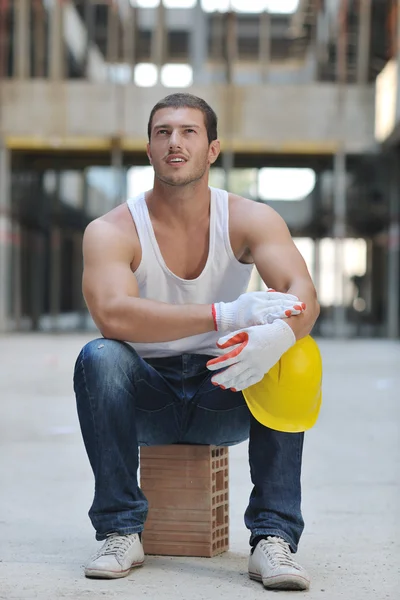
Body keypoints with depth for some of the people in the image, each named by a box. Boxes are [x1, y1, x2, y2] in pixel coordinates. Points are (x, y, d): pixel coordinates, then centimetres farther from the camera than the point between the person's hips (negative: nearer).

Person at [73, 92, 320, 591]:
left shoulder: (250, 220, -6)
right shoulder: (111, 231, -11)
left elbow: (303, 295, -22)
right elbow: (111, 315, -31)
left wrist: (277, 336, -48)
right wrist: (223, 316, -40)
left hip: (225, 399, 1)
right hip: (147, 400, -1)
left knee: (288, 360, -28)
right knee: (99, 357, -30)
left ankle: (273, 537, -26)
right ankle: (121, 531, -21)